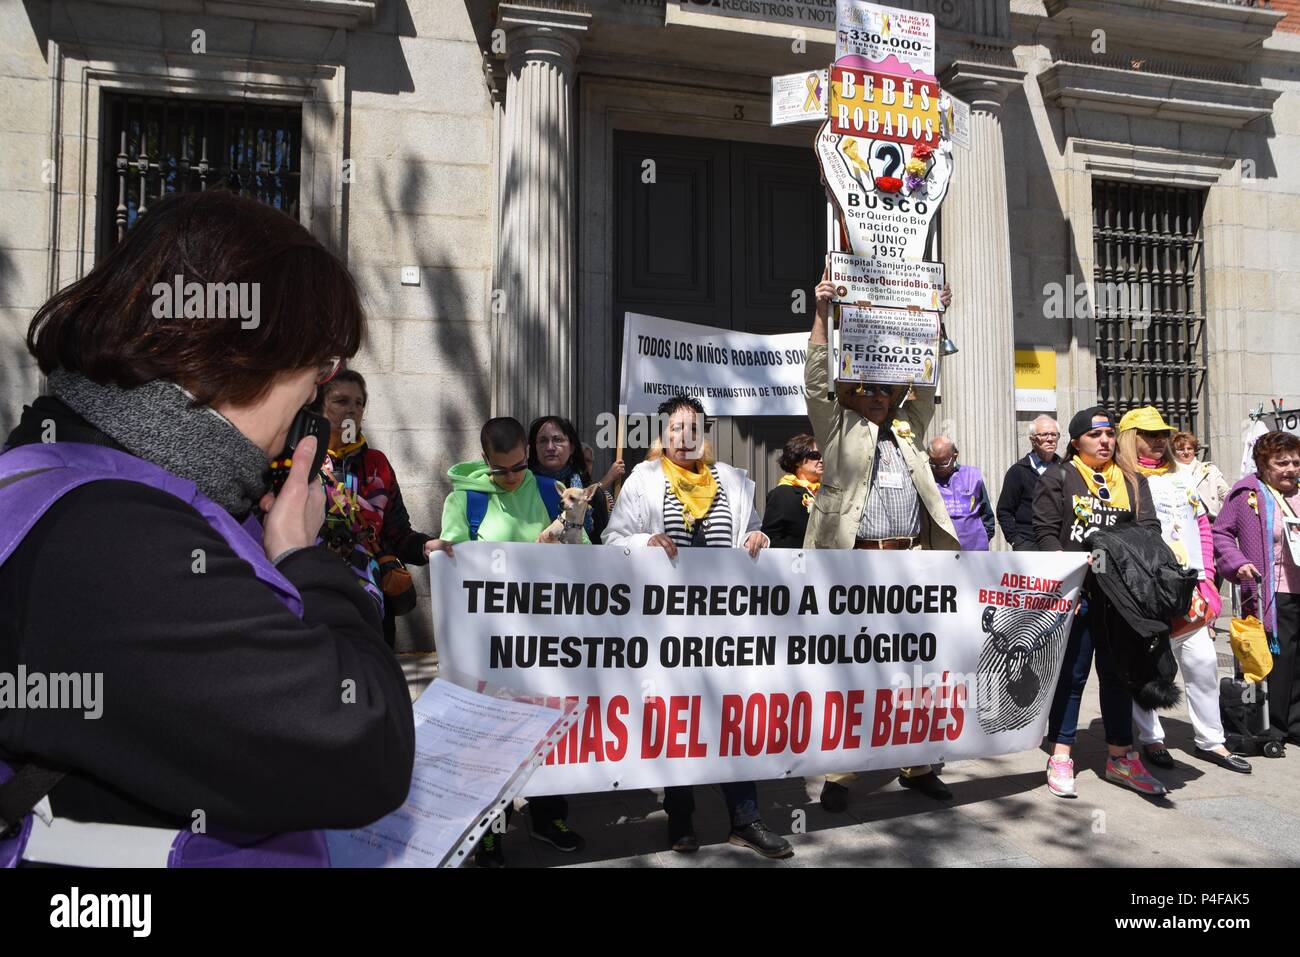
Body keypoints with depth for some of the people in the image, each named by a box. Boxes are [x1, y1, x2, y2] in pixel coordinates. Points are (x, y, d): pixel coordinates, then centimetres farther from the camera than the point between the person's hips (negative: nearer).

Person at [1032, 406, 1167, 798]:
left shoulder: (1132, 481, 15)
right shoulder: (1057, 477, 1)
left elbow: (1149, 527, 8)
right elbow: (1046, 531, -5)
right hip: (1074, 589, -4)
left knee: (1118, 671, 12)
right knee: (1071, 673, 2)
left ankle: (1121, 757, 23)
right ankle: (1061, 757, 11)